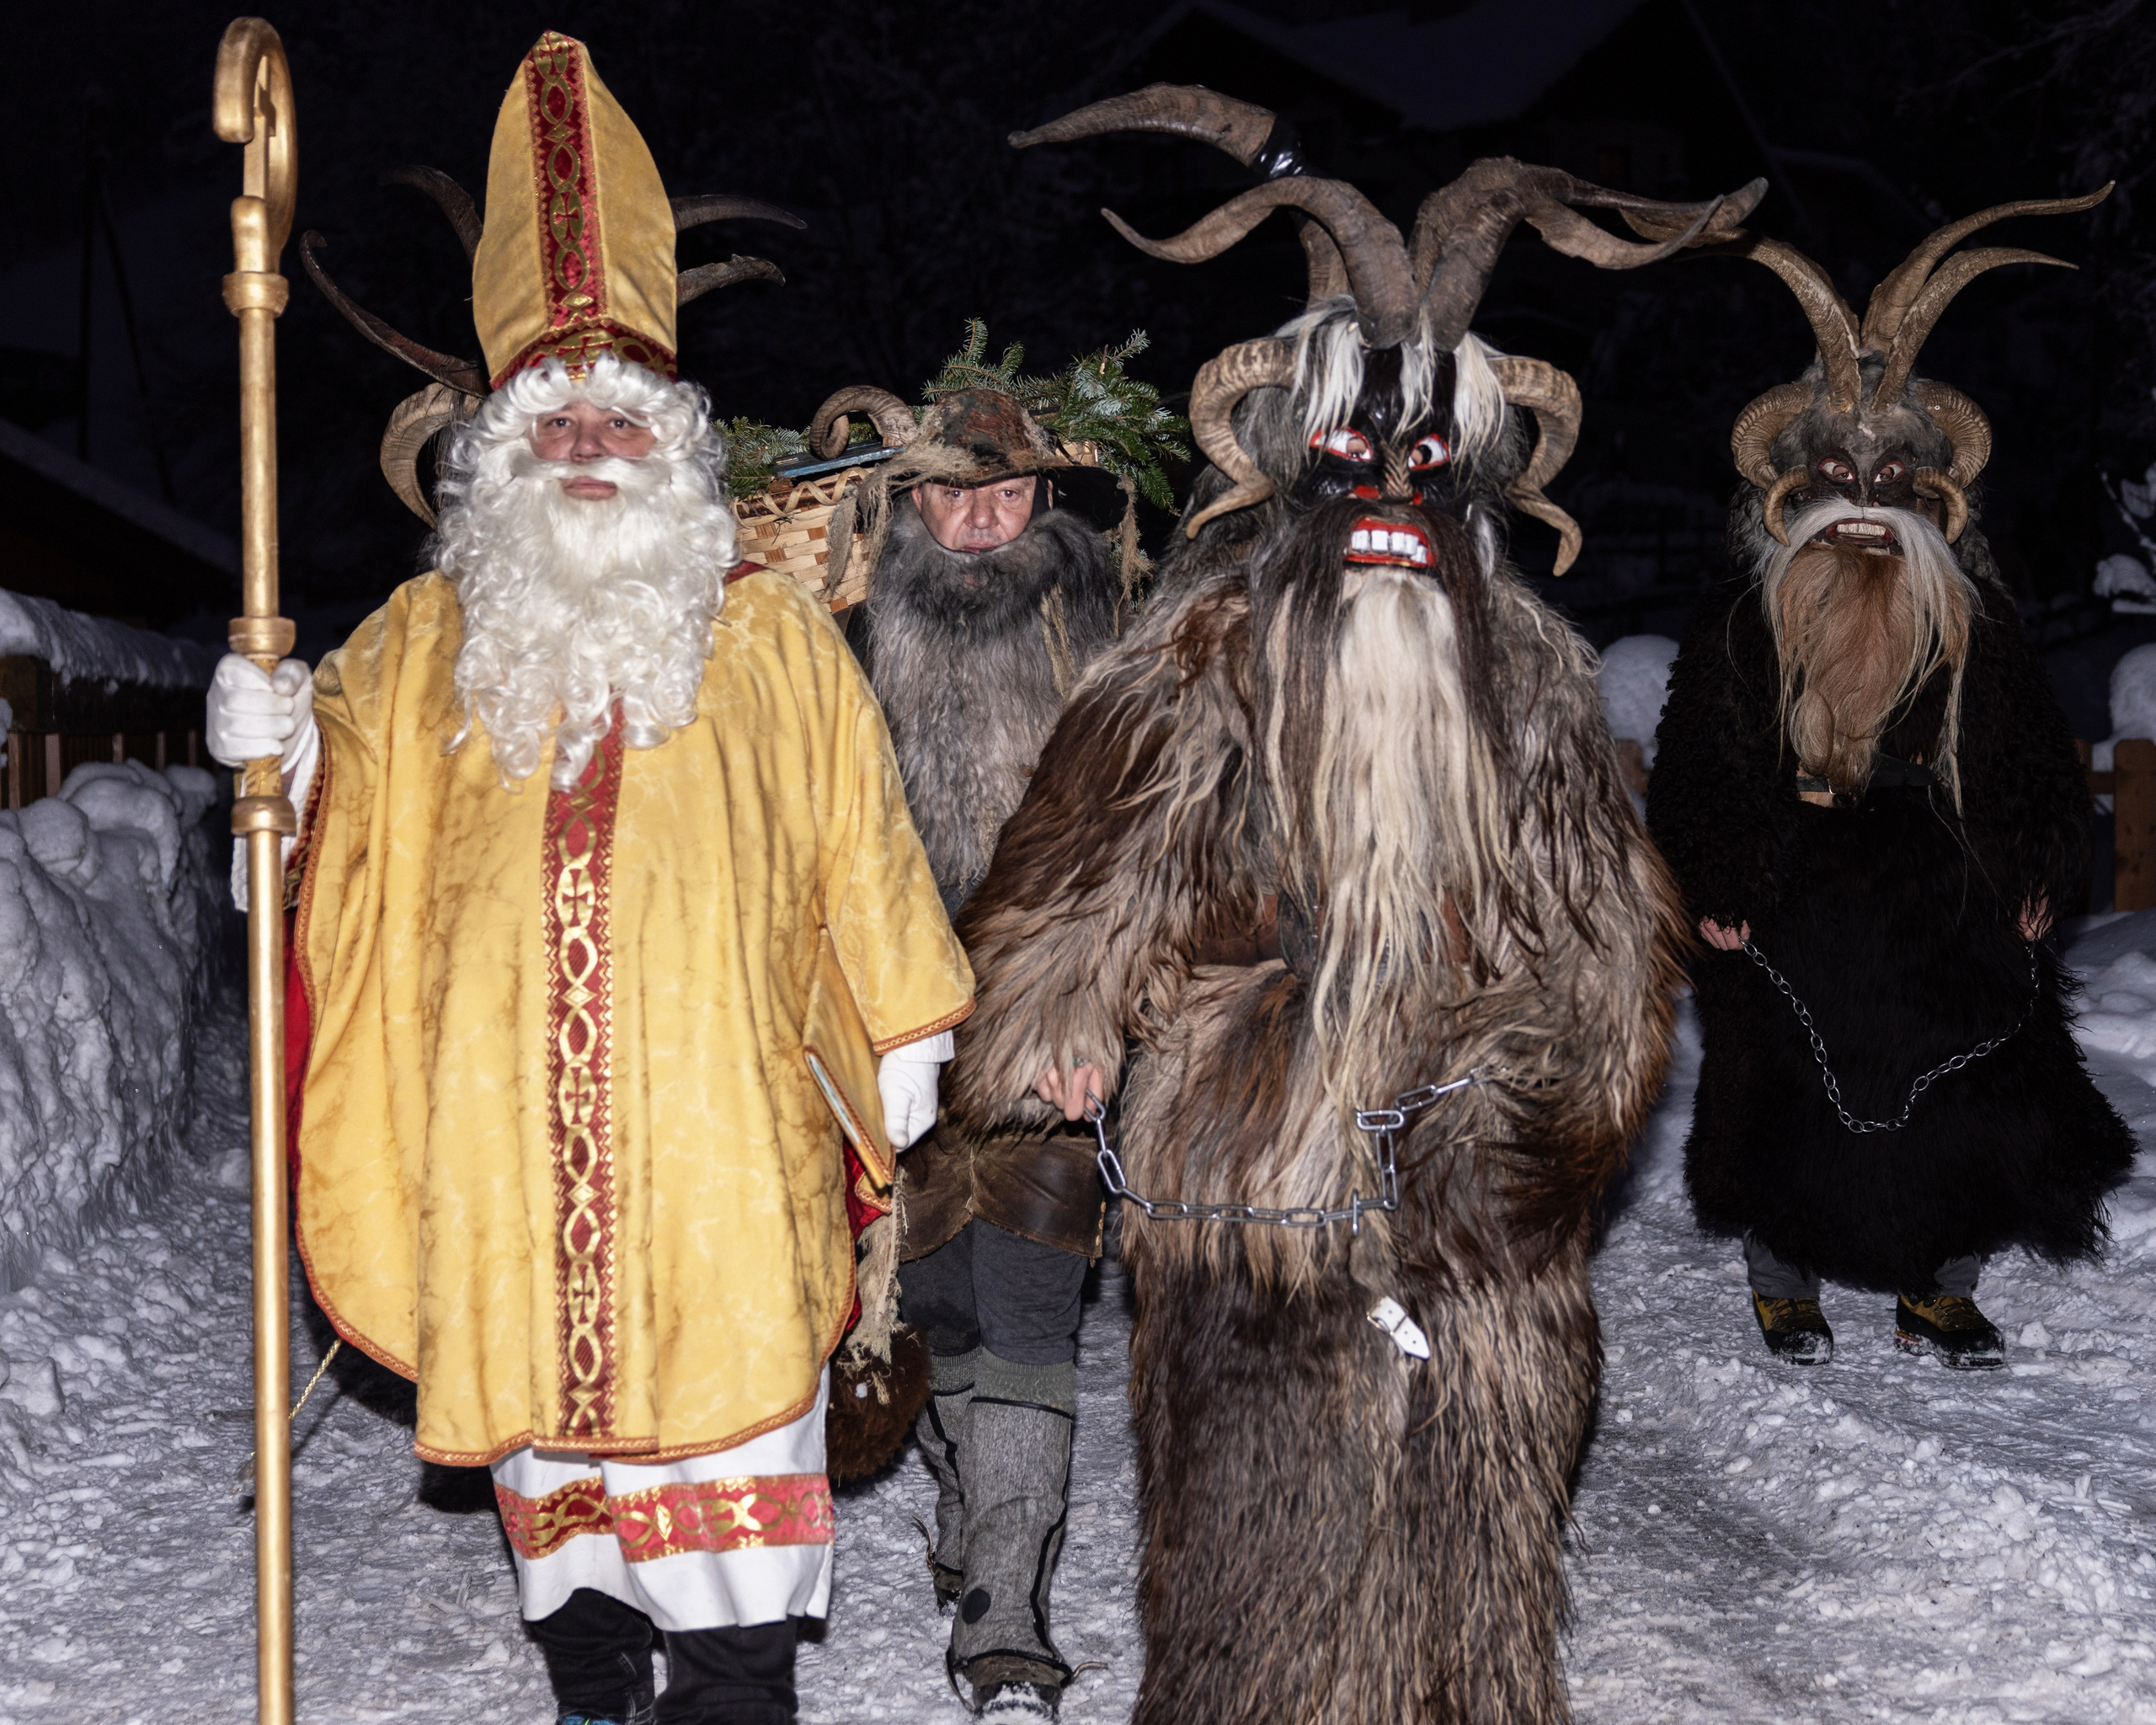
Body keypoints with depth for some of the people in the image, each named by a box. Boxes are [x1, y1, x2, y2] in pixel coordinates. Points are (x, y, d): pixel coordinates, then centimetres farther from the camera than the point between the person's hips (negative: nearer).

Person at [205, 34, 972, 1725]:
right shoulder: (423, 644, 12)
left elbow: (861, 855, 7)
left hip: (719, 1133, -2)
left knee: (728, 1412, -1)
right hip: (505, 1138, 3)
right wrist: (276, 756, 0)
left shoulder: (773, 638, 6)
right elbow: (343, 830, 21)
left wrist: (906, 1044, 6)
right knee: (549, 1417, 10)